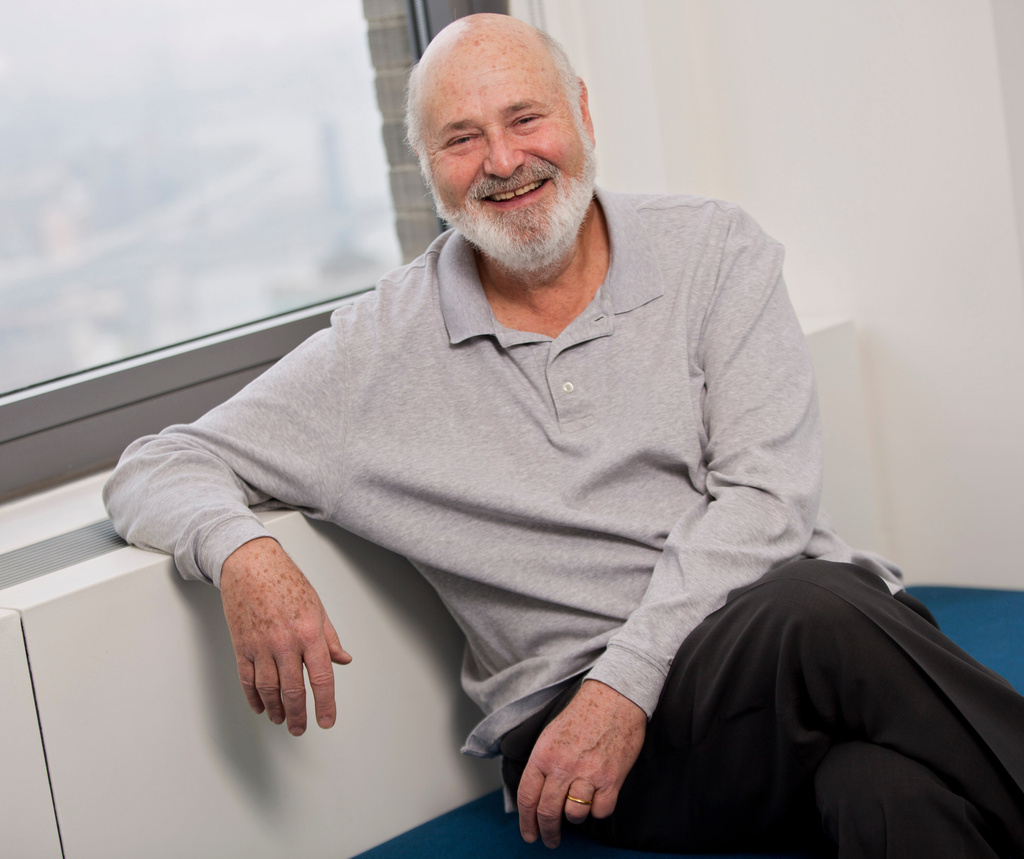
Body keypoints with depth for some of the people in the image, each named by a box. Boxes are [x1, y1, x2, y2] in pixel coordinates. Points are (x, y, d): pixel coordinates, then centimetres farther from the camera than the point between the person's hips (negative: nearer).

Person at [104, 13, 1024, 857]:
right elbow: (156, 470, 12)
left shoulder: (715, 251, 8)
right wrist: (241, 550, -13)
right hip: (576, 719, -1)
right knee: (816, 616, -35)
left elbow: (765, 494, -1)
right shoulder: (379, 352, 8)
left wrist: (626, 681, -15)